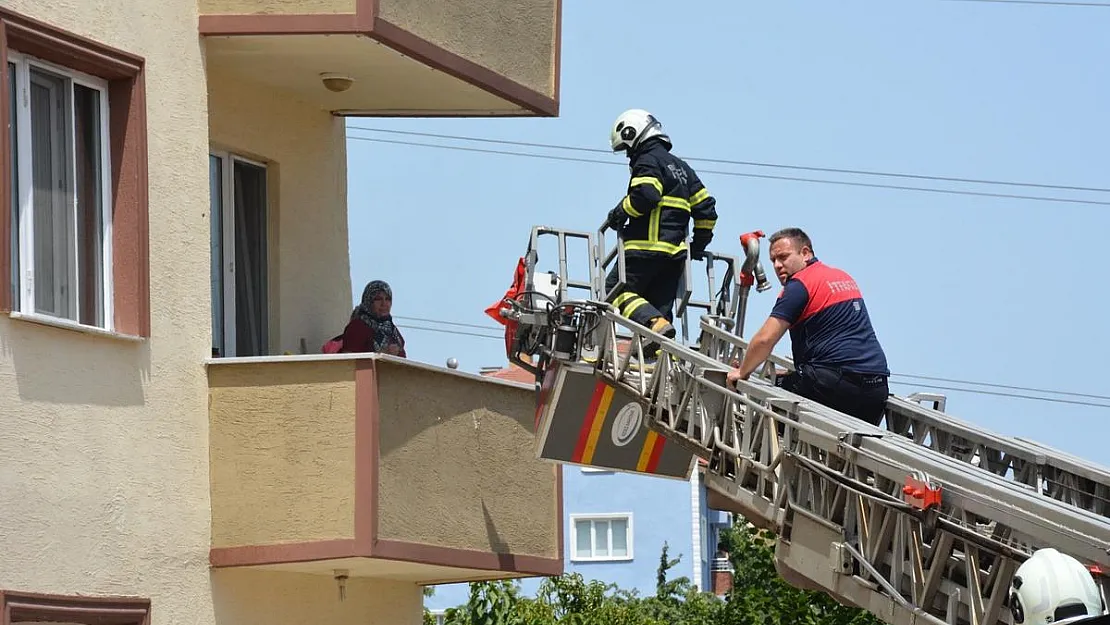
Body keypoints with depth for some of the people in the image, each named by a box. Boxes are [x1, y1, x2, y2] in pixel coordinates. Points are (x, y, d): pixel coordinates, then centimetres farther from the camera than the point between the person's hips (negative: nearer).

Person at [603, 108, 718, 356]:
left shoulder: (648, 162, -3)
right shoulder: (681, 167, 25)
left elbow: (644, 196, -21)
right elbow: (705, 207, 23)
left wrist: (618, 214, -6)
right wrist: (699, 244, 29)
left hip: (647, 246, -9)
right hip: (676, 253, 9)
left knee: (616, 289, -9)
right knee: (661, 305, 8)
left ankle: (656, 325, -31)